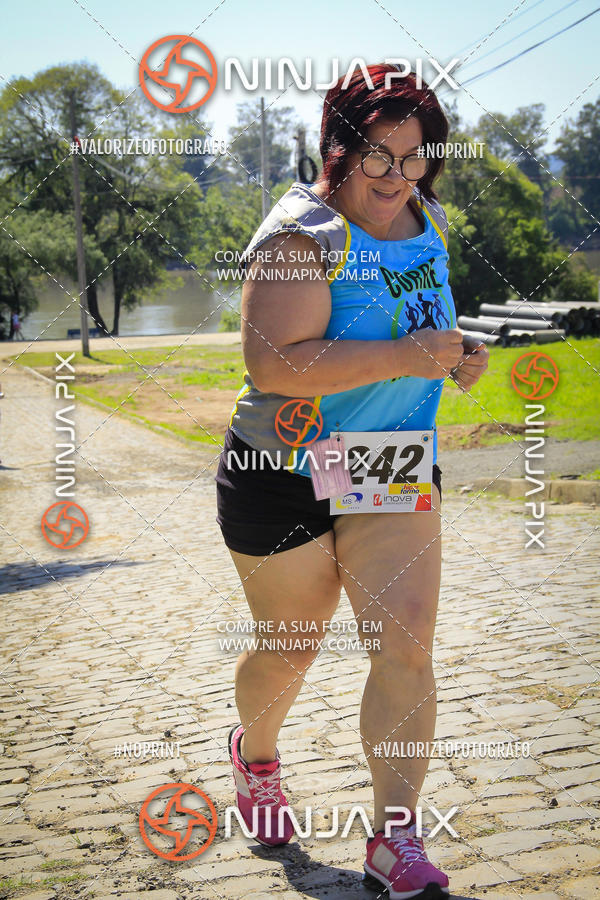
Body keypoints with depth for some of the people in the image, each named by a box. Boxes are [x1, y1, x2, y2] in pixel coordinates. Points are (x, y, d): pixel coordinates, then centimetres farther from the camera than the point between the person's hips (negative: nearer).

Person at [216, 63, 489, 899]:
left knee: (408, 643, -8)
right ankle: (255, 752, 45)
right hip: (285, 476, -5)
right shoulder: (304, 233, -18)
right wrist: (403, 358, -32)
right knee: (290, 649, 12)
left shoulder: (426, 224, 5)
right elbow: (271, 363, -29)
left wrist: (455, 352, 0)